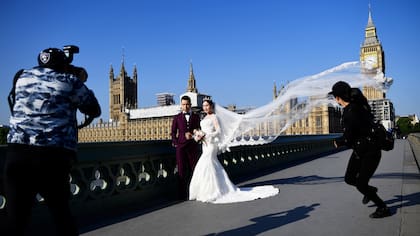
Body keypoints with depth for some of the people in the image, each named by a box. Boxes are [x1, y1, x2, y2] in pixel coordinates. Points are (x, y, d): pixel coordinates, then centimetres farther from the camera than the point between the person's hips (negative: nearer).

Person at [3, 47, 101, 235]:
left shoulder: (21, 78, 18)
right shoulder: (70, 81, 8)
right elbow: (94, 110, 17)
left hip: (17, 151, 3)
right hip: (54, 155, -2)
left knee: (16, 218, 7)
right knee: (61, 212, 15)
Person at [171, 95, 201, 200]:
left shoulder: (196, 117, 11)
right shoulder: (177, 117, 9)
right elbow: (173, 132, 8)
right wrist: (175, 143, -4)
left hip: (193, 146, 1)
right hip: (180, 147, -1)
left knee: (194, 169, 1)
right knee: (182, 171, 2)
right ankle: (182, 194, 9)